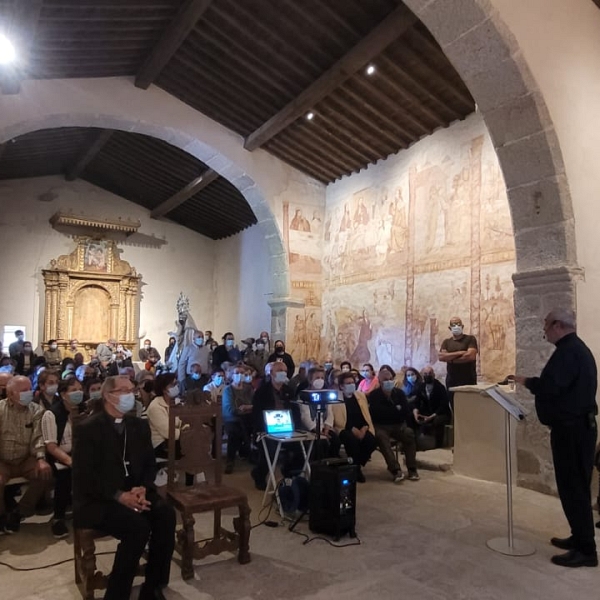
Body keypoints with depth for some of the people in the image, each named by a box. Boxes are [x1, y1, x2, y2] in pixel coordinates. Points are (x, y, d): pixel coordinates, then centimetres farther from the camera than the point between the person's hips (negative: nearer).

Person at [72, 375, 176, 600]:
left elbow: (149, 464, 11)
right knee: (138, 526, -30)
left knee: (166, 514, -23)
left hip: (134, 493, 5)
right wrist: (119, 496, -23)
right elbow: (84, 475, -14)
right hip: (98, 500, -5)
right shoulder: (87, 429, -7)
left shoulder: (139, 425, 11)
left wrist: (143, 488, -11)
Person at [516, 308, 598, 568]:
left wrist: (527, 381, -11)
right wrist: (534, 382, 9)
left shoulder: (567, 351, -19)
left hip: (571, 429, -11)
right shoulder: (578, 348, 16)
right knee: (575, 486, 17)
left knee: (573, 488, -3)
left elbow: (549, 387, -28)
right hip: (578, 425, 11)